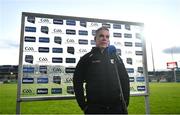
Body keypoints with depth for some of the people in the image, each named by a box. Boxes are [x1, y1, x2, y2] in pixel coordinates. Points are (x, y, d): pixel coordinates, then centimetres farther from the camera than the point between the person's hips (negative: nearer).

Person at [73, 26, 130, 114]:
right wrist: (83, 104, -3)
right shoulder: (87, 58, 4)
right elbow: (77, 81, 2)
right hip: (94, 108, -2)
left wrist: (125, 102, 4)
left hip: (117, 107, 3)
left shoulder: (116, 58, 12)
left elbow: (125, 80, 12)